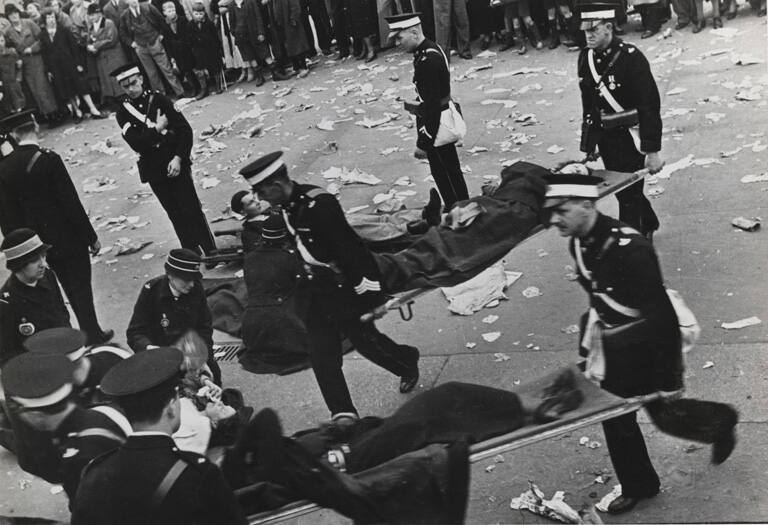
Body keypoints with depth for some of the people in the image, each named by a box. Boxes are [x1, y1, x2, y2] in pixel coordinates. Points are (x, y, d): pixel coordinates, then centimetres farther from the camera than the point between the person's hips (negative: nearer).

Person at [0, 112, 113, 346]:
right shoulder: (48, 159, -19)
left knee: (71, 288, 20)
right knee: (81, 287, 9)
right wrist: (91, 237, -9)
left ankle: (90, 333, 32)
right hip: (67, 239, -5)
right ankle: (93, 337, 18)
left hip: (37, 241, 5)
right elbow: (71, 203, -17)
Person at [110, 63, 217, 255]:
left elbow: (185, 129, -4)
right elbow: (136, 143, -11)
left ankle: (211, 252, 4)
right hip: (154, 169, 2)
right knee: (175, 214, 7)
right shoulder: (123, 113, 1)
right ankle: (192, 253, 18)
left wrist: (179, 158, -12)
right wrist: (157, 129, -12)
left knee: (191, 209, -3)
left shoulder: (159, 100, -2)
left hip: (176, 162, -1)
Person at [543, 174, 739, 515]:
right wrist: (592, 345, 17)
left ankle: (720, 422, 43)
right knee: (615, 419, 15)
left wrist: (669, 381, -23)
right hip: (614, 351, 7)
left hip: (647, 347, -7)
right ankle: (637, 486, 37)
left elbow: (661, 316, -28)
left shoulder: (629, 249, -32)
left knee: (667, 415, 12)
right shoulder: (579, 242, -7)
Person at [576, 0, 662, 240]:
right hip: (606, 139, 7)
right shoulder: (585, 58, 1)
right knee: (621, 190, 20)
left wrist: (652, 151, -19)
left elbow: (650, 105, -18)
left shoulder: (631, 58, -19)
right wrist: (588, 144, 13)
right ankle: (648, 225, 45)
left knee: (629, 195, -2)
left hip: (630, 137, -7)